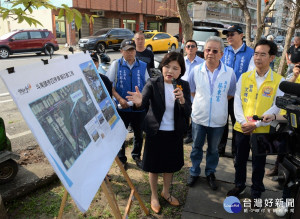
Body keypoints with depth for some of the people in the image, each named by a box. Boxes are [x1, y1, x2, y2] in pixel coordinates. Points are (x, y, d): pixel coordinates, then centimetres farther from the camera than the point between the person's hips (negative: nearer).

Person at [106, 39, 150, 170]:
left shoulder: (142, 66, 2)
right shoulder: (116, 64, -2)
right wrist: (120, 99, -16)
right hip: (121, 107, -1)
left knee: (139, 134, 16)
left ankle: (136, 156, 39)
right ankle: (122, 159, 32)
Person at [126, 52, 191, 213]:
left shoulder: (184, 86, -5)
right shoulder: (153, 84, -12)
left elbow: (188, 113, -12)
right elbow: (144, 103, -26)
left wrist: (182, 100, -32)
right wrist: (139, 102, -50)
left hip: (175, 133, 3)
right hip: (156, 132, -2)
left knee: (170, 165, 19)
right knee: (154, 166, 12)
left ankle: (166, 192, 45)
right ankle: (154, 196, 37)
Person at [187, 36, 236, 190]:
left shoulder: (229, 73, -8)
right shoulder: (196, 71, -5)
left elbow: (231, 94, 6)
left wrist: (217, 102, 2)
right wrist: (202, 101, 5)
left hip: (218, 119, 0)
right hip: (199, 117, 1)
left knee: (213, 149, 17)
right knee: (196, 147, 15)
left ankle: (210, 173, 38)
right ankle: (194, 172, 35)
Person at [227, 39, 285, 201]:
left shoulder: (278, 81, -5)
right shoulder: (244, 77, 2)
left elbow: (276, 107, -8)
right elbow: (237, 101, -1)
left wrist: (256, 124, -15)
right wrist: (243, 122, -13)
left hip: (262, 131, -2)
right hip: (241, 128, 2)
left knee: (258, 163, 13)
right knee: (240, 160, 17)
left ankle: (256, 192, 34)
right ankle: (239, 185, 40)